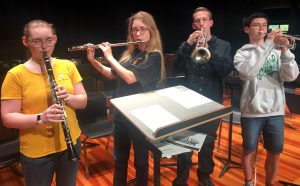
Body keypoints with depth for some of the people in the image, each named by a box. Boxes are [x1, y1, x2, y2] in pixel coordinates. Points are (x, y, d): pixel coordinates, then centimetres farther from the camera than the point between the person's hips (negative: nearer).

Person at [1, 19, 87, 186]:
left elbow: (83, 101, 1)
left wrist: (69, 98, -20)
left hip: (70, 142, 3)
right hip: (36, 151, -2)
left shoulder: (68, 66, -1)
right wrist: (40, 118, -27)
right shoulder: (15, 75, -10)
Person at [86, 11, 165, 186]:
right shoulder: (129, 52, 6)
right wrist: (93, 60, 1)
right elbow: (111, 74, 12)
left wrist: (110, 57, -15)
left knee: (140, 160, 14)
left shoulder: (154, 56, -14)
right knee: (120, 158, 20)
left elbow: (130, 78, -24)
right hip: (121, 113, 6)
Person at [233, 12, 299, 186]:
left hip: (276, 111, 3)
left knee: (275, 153, 13)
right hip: (252, 112, -2)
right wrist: (267, 45, -22)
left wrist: (285, 51, -18)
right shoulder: (242, 53, -2)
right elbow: (248, 73, -23)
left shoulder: (276, 51, 6)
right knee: (249, 151, 10)